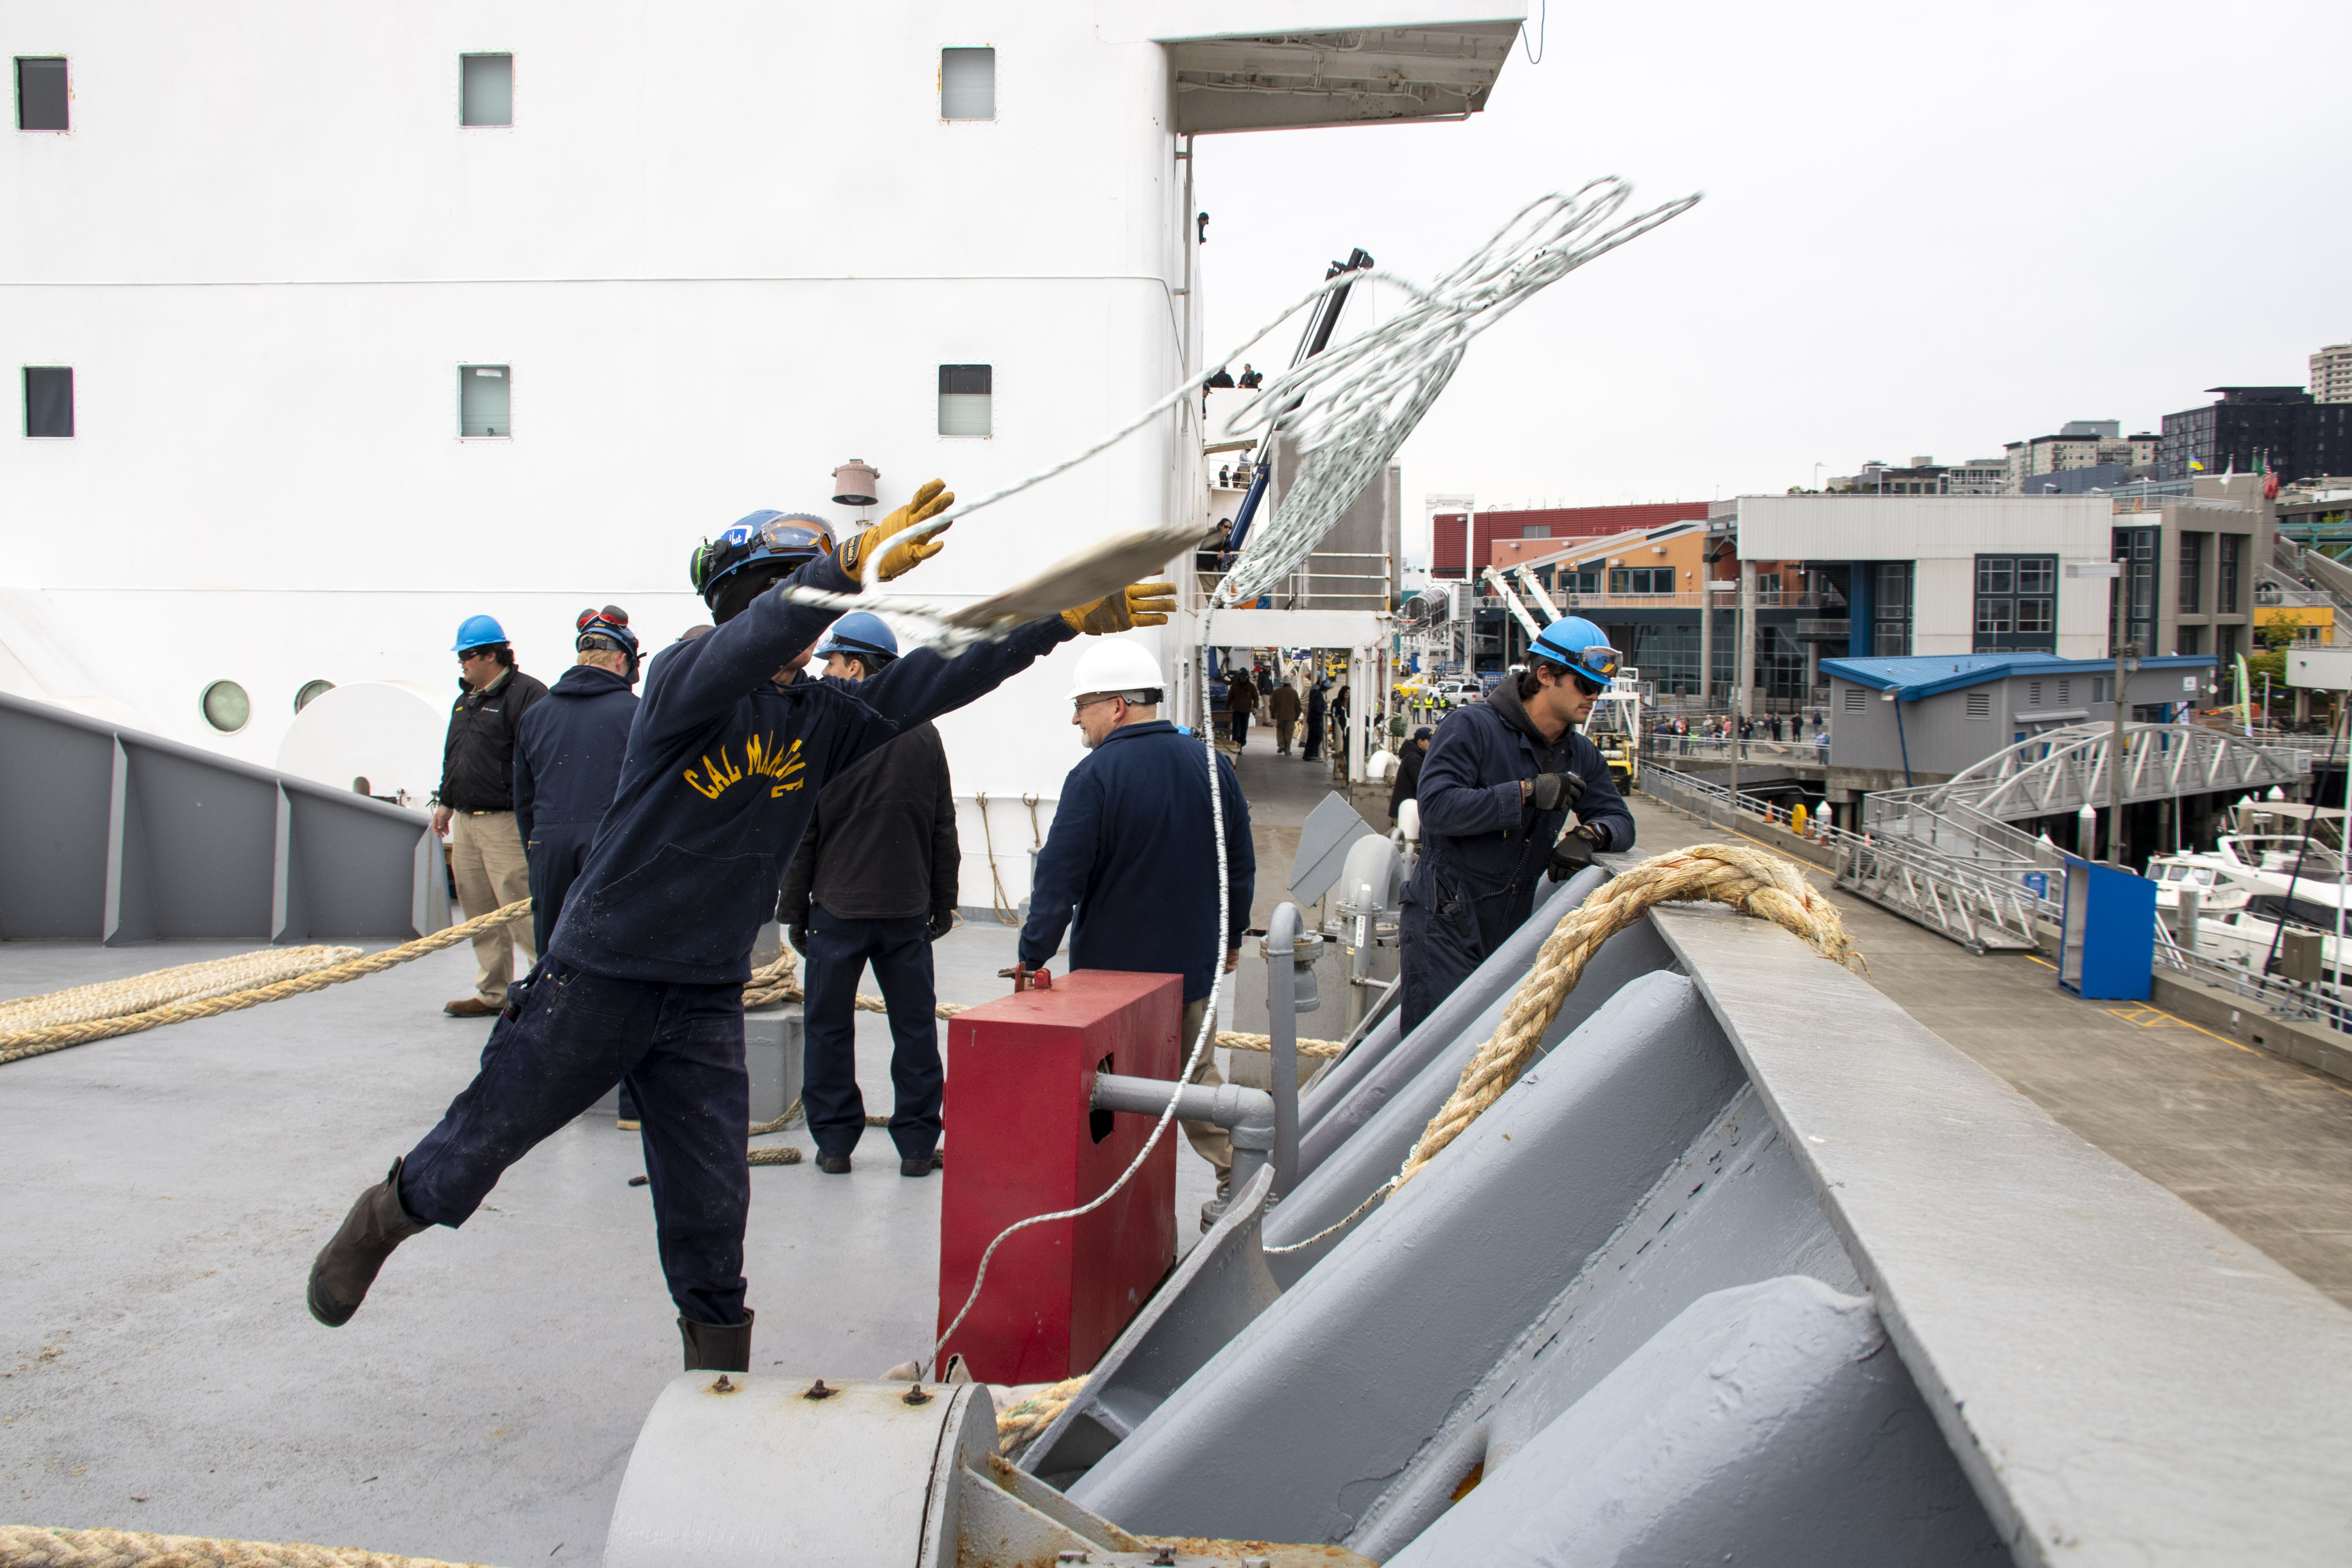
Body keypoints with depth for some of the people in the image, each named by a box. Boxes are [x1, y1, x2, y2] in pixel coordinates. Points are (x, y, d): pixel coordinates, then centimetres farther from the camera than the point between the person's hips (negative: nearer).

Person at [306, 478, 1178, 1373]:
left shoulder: (822, 718, 2)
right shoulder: (681, 678, -13)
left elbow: (939, 681, -2)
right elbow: (748, 648, -34)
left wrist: (1069, 620, -7)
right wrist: (854, 566, -49)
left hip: (707, 1001, 4)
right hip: (599, 978, -4)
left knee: (711, 1213, 9)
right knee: (483, 1143, 11)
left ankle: (720, 1381, 24)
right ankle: (385, 1217, 42)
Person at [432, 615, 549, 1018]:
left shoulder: (526, 694, -10)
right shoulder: (466, 699, 20)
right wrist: (446, 801, 27)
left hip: (505, 823, -9)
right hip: (466, 822, 9)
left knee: (520, 910, -11)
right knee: (480, 913, 11)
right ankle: (492, 992, 19)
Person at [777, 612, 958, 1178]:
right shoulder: (923, 735, 3)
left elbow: (801, 832, -5)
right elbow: (944, 830, 7)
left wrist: (794, 907, 3)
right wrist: (942, 902, 14)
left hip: (837, 906, -2)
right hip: (908, 908, 3)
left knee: (829, 1026, 9)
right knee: (915, 1026, 8)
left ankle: (834, 1141, 13)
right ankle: (917, 1143, 11)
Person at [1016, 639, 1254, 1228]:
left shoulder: (1095, 775, -17)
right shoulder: (1212, 766, 2)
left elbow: (1060, 877, -18)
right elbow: (1242, 866, 10)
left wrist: (1032, 957, -11)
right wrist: (1232, 937, 22)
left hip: (1112, 968, -5)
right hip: (1192, 961, 5)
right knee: (1198, 1075, 19)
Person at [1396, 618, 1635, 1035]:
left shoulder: (1581, 756, 11)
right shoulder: (1474, 727, -10)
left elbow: (1619, 820, 12)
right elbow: (1437, 807, -21)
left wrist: (1589, 834, -13)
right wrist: (1527, 793, -25)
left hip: (1510, 929, 7)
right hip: (1444, 926, -7)